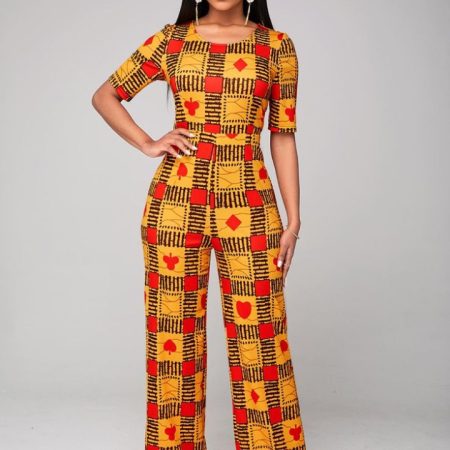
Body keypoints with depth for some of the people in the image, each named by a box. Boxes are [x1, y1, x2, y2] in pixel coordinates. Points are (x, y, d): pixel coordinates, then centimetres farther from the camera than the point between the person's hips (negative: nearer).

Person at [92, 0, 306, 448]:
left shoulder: (277, 46, 5)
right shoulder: (171, 40, 7)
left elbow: (283, 136, 5)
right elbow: (105, 96, 16)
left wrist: (293, 220, 1)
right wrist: (148, 144, 2)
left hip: (249, 205, -1)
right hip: (176, 201, 1)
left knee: (258, 337, 2)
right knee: (173, 332, 9)